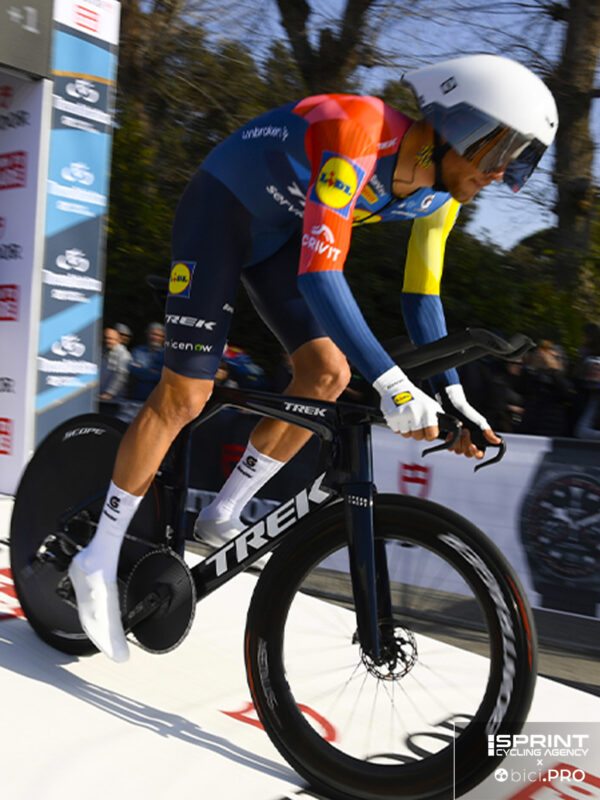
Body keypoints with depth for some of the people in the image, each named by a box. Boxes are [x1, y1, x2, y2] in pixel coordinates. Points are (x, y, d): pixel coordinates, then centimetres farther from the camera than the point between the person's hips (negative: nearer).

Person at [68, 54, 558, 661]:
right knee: (184, 396, -11)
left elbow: (421, 294, -2)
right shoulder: (358, 135, -34)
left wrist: (451, 395, -7)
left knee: (327, 373, -8)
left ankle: (223, 515, 10)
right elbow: (320, 274, -42)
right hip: (220, 209, -7)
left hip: (278, 234, 8)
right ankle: (99, 561, 4)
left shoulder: (441, 191, -9)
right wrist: (390, 383, -47)